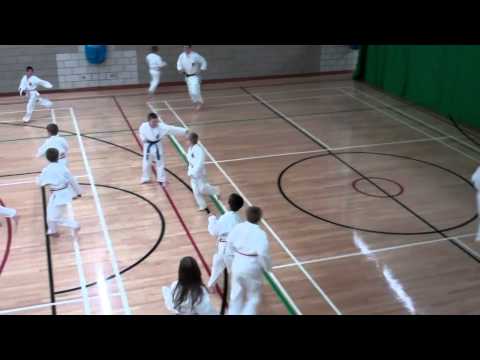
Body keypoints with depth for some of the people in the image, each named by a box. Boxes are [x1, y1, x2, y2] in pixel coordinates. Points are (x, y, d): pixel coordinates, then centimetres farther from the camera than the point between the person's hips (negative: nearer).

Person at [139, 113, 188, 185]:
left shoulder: (161, 126, -24)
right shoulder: (144, 126, -20)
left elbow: (172, 129, -27)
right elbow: (141, 133, 2)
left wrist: (184, 131, -33)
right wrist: (144, 139, -18)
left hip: (157, 146, 0)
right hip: (148, 146, 1)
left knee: (160, 163, 12)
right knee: (146, 163, 15)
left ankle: (161, 179, 31)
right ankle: (145, 178, 38)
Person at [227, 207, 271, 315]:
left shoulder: (238, 227, -7)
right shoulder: (260, 233, -22)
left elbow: (230, 243, 5)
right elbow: (263, 254, -26)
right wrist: (268, 267, -9)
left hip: (238, 264, 5)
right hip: (251, 267, -5)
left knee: (236, 292, 25)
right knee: (253, 296, 16)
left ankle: (234, 312, 41)